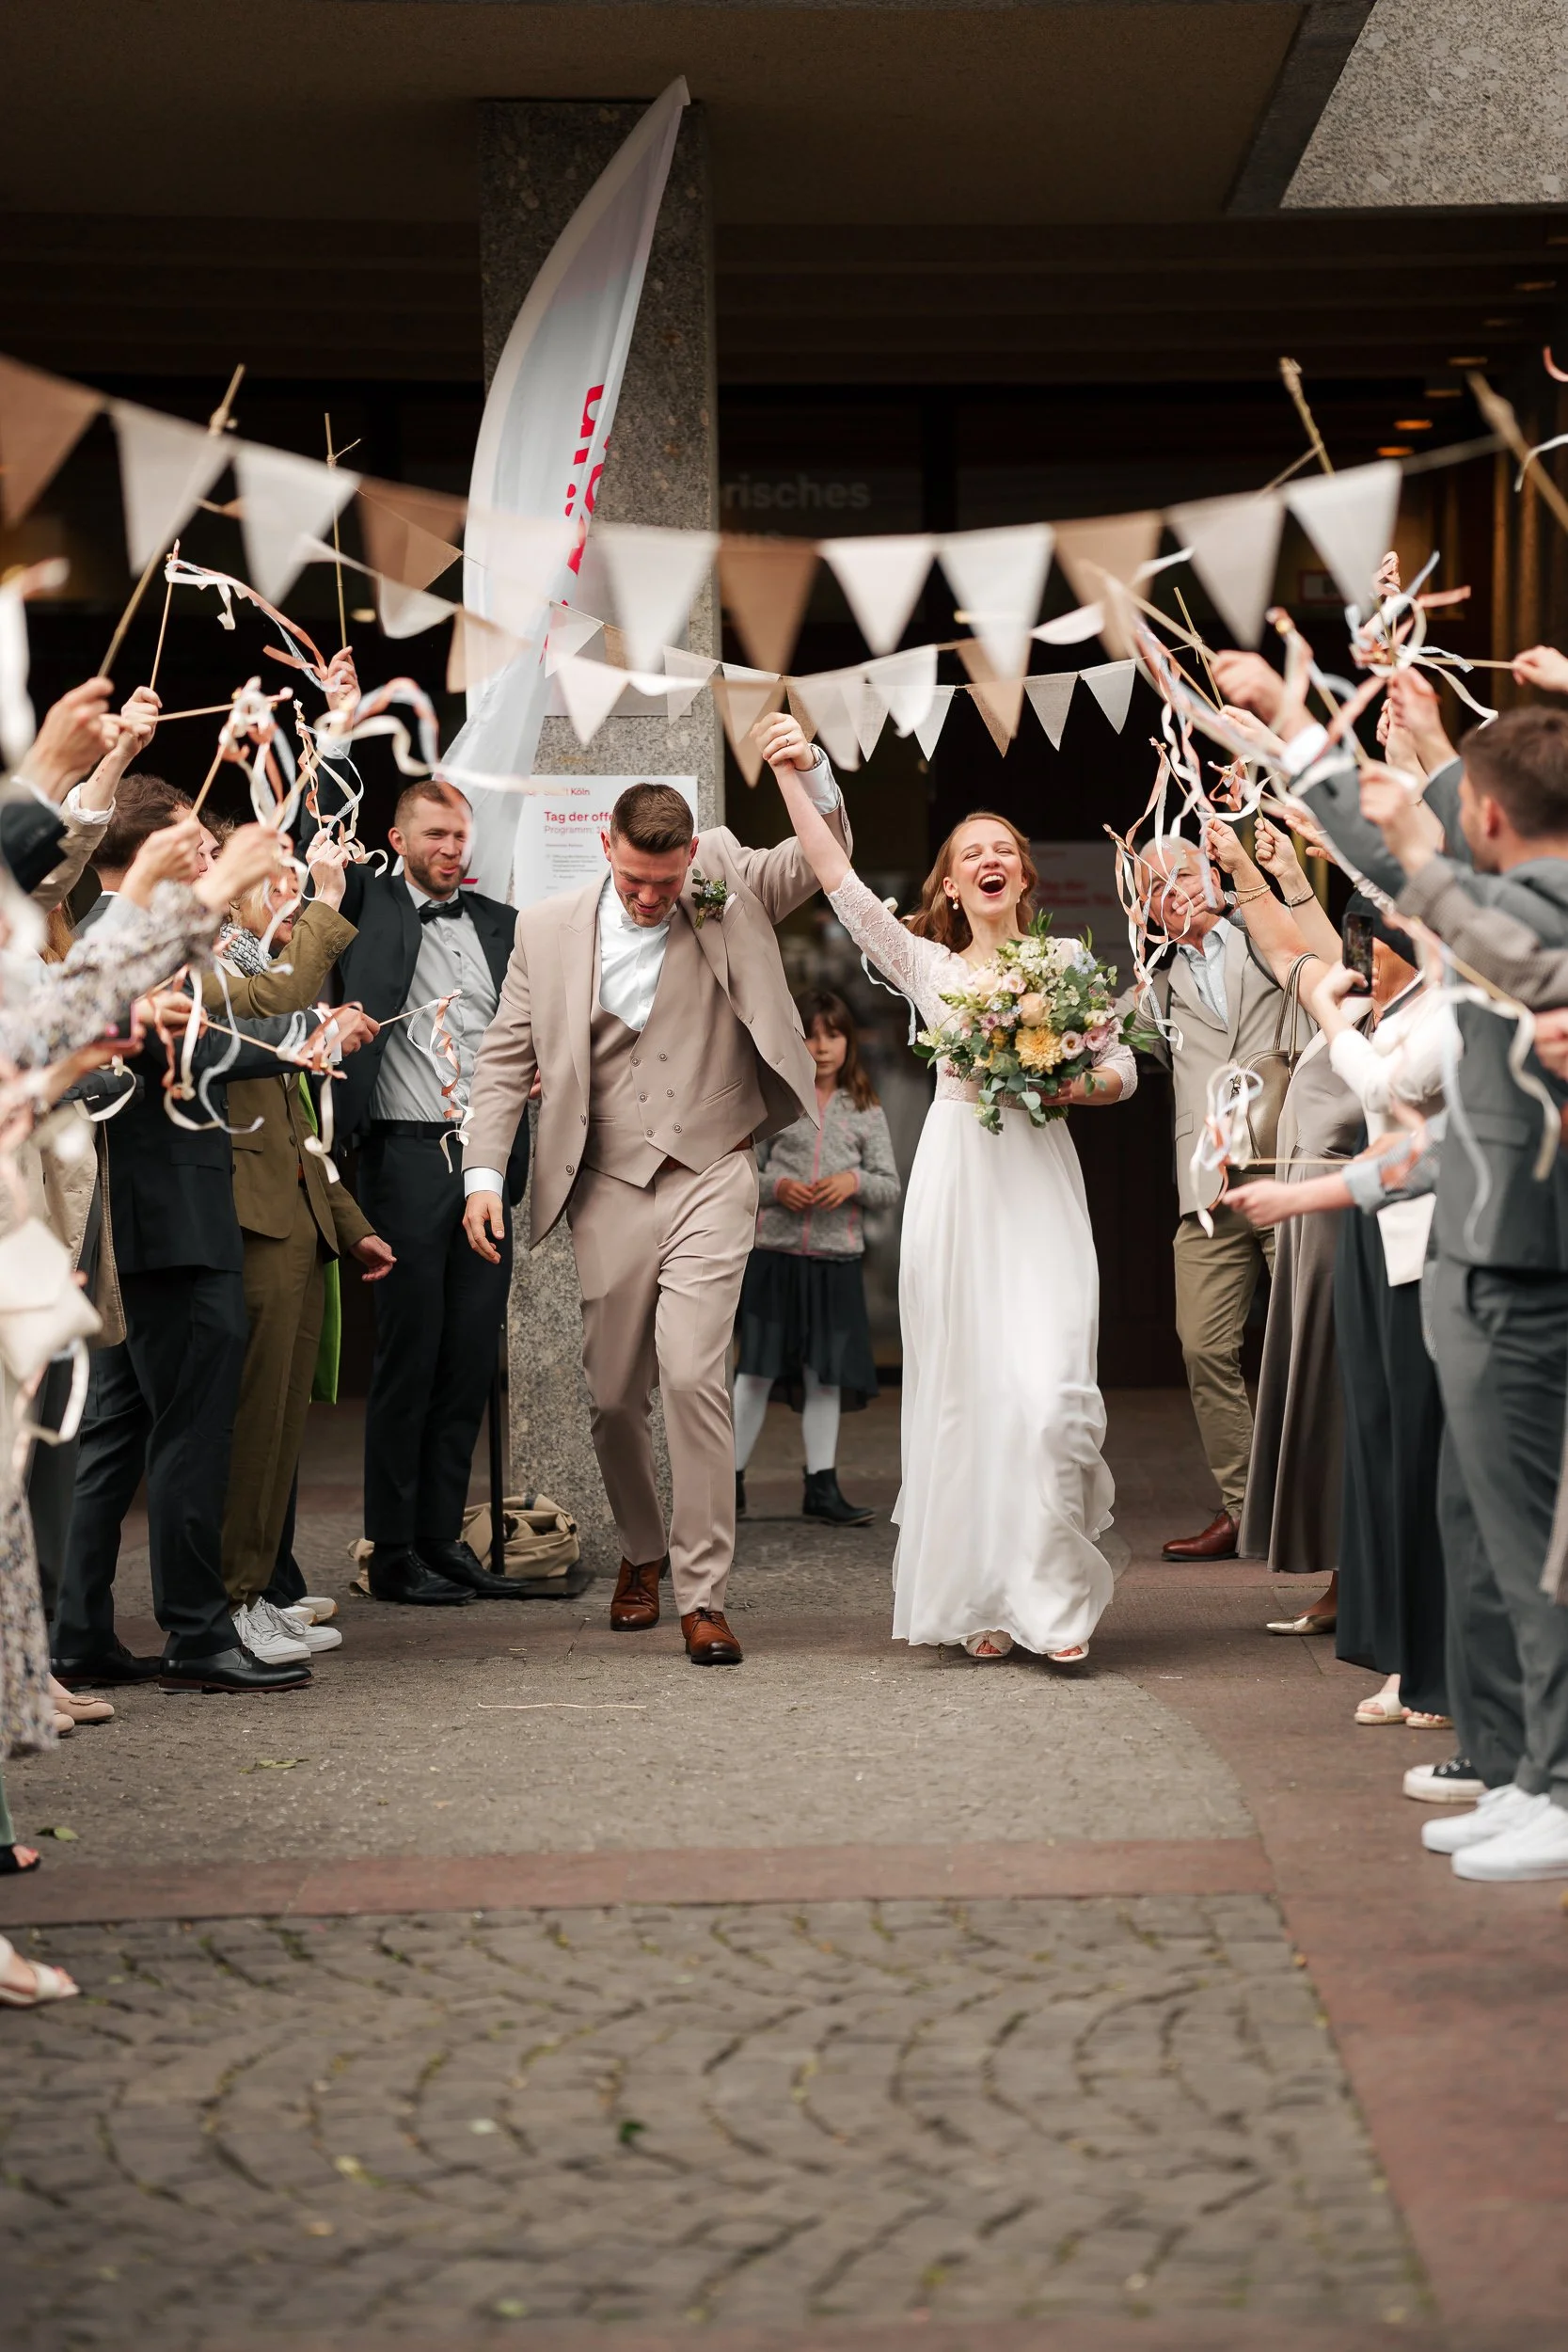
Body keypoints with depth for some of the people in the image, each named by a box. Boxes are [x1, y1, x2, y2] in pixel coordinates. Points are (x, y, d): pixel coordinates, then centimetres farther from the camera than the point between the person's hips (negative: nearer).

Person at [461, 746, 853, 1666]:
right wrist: (484, 1175, -3)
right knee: (615, 1393, 9)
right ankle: (643, 1551, 35)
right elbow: (507, 1060, 7)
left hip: (712, 1178, -2)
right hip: (611, 1187, 2)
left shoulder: (729, 890, 4)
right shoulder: (550, 932, 4)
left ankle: (703, 1591, -8)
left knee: (694, 1374, -15)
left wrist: (814, 771, -20)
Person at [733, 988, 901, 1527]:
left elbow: (890, 1187, 6)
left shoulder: (865, 1112, 7)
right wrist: (775, 1187, -13)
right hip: (773, 1252, -2)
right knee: (756, 1370, -1)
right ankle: (731, 1479, 8)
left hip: (836, 1259, 2)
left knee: (826, 1376, 6)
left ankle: (821, 1487, 12)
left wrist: (856, 1182, -13)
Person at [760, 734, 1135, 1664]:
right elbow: (838, 878, 4)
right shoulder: (928, 966, 10)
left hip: (1041, 1185, -1)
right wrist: (791, 779, -2)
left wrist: (1067, 1087, -7)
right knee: (965, 1386, 0)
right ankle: (982, 1596, 7)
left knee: (1048, 1383, -12)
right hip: (957, 1186, 1)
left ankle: (1055, 1595, -4)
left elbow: (1124, 1070, 13)